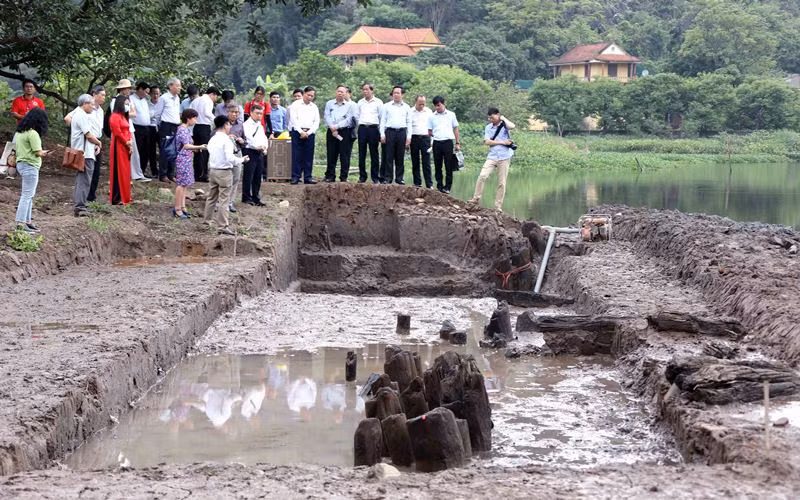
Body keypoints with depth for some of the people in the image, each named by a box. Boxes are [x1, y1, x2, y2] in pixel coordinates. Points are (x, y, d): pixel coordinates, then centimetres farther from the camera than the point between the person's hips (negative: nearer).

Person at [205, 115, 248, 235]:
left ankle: (207, 221, 29)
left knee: (211, 197, 20)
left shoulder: (212, 139, 5)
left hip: (212, 170, 7)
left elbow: (210, 152, 10)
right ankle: (222, 226, -2)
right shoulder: (226, 140, -17)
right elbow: (230, 158, -23)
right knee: (224, 200, -2)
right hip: (224, 172, -7)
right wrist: (242, 160, -10)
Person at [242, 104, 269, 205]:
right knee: (248, 176, -4)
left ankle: (256, 198, 16)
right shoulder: (246, 125, -6)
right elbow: (249, 138, -17)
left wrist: (265, 146, -1)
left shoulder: (260, 125, 20)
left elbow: (264, 138, 17)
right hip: (250, 151, -8)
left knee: (258, 176, 10)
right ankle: (246, 197, 2)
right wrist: (258, 146, -20)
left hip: (260, 153, 8)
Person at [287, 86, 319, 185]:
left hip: (309, 133, 3)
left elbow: (317, 122, 9)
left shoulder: (314, 107, 16)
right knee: (296, 156, -7)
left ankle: (307, 177, 3)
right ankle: (295, 177, -7)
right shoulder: (296, 105, 5)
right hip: (297, 132, -3)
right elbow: (294, 119, -4)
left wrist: (308, 133, -5)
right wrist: (301, 132, -13)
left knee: (309, 156, 0)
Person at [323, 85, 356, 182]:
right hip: (332, 131, 1)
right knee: (331, 155, 1)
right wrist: (332, 128, -12)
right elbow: (327, 117, 3)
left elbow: (348, 119, -2)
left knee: (345, 155, -3)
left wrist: (336, 126, -11)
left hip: (345, 131, -1)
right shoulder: (329, 104, 13)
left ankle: (344, 177, 1)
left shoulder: (349, 105, 7)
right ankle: (330, 176, 5)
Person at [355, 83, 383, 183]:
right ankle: (362, 176, 7)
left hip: (373, 128, -3)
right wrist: (360, 124, 11)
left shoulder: (378, 102, 3)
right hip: (362, 128, 3)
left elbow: (382, 117, 3)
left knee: (374, 154, -2)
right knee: (361, 153, 2)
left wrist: (381, 129, 1)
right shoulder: (360, 102, 13)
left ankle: (375, 177, 0)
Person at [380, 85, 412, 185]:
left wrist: (409, 136, 3)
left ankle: (399, 177, 7)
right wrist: (382, 134, -1)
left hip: (402, 132, 1)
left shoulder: (406, 107, 12)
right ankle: (388, 178, -1)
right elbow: (383, 121, 8)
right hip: (390, 132, -1)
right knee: (389, 156, -4)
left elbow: (409, 123, 11)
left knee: (400, 157, 2)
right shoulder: (387, 106, 10)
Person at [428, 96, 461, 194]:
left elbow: (455, 129, 11)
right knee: (437, 166, 5)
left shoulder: (451, 115, 8)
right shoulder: (432, 117, 10)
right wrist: (435, 135, -1)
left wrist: (457, 143, 7)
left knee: (449, 166, -3)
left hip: (448, 142, -2)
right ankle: (439, 186, 12)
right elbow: (429, 132, 15)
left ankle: (448, 187, 0)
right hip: (437, 143, 2)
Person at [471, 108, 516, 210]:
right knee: (482, 176, -15)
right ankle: (476, 198, -4)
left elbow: (512, 126, -23)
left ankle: (498, 206, 7)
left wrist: (504, 118, -8)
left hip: (504, 157, -2)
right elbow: (487, 142, -3)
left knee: (502, 183, 1)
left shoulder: (504, 125, 0)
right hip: (492, 157, 2)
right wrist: (502, 142, -9)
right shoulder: (488, 127, 9)